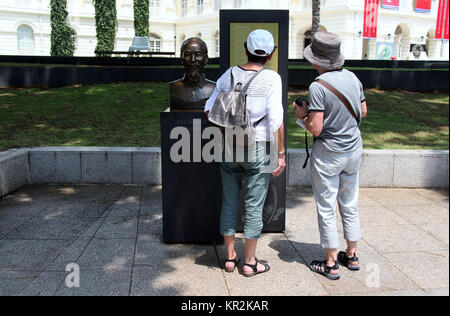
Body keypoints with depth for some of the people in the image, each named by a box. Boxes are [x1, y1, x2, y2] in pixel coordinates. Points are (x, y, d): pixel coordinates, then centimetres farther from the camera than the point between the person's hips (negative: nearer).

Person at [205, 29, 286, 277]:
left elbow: (209, 110, 5)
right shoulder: (271, 79, -9)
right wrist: (281, 153, -7)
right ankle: (250, 262, 17)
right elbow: (276, 119, -14)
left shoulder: (228, 75, 3)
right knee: (254, 207, 6)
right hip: (258, 148, -4)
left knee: (229, 203, 13)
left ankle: (230, 257, 24)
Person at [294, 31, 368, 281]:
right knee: (350, 205, 18)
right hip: (353, 150, 7)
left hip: (328, 154, -6)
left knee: (326, 209, 5)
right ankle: (352, 256, 31)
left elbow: (316, 129, -21)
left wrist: (303, 114, -4)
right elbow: (363, 112, 12)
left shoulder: (318, 86, -19)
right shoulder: (352, 77, 1)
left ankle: (331, 264, 14)